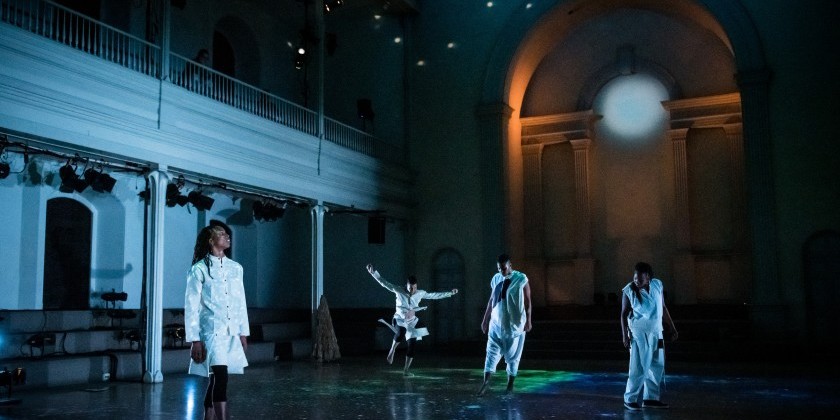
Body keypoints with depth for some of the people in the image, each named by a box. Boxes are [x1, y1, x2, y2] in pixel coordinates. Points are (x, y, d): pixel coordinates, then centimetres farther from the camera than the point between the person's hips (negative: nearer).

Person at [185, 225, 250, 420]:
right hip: (212, 332, -5)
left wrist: (243, 333, 14)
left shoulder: (236, 268, 10)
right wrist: (195, 340, -9)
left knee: (215, 379, 11)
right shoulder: (199, 269, -5)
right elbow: (191, 307, -6)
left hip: (232, 333, 5)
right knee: (221, 377, -17)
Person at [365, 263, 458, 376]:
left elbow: (434, 295, 6)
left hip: (412, 322, 3)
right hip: (399, 319, -3)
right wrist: (373, 272, -26)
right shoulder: (399, 291, -12)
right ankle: (392, 351, -11)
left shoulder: (420, 293, -4)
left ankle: (406, 369, 13)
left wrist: (450, 293, 7)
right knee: (400, 333, -38)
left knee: (412, 345, -1)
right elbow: (384, 283, -16)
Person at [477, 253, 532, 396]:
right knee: (492, 352, -2)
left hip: (515, 324, -3)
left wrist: (528, 320, -12)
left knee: (512, 356, 4)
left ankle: (510, 385, 14)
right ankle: (486, 381, -2)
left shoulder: (521, 279, -8)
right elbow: (491, 300, 11)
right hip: (496, 323, 3)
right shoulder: (496, 279, 4)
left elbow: (527, 301, -7)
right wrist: (485, 319, 12)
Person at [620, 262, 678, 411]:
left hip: (655, 332, 5)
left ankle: (650, 398, 20)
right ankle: (630, 399, 2)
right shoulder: (629, 290, -10)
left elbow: (663, 308, 10)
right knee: (639, 368, -7)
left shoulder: (657, 285, 1)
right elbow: (624, 314, -7)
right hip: (638, 333, -5)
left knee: (657, 366, 9)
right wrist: (625, 334, -14)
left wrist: (671, 327, 11)